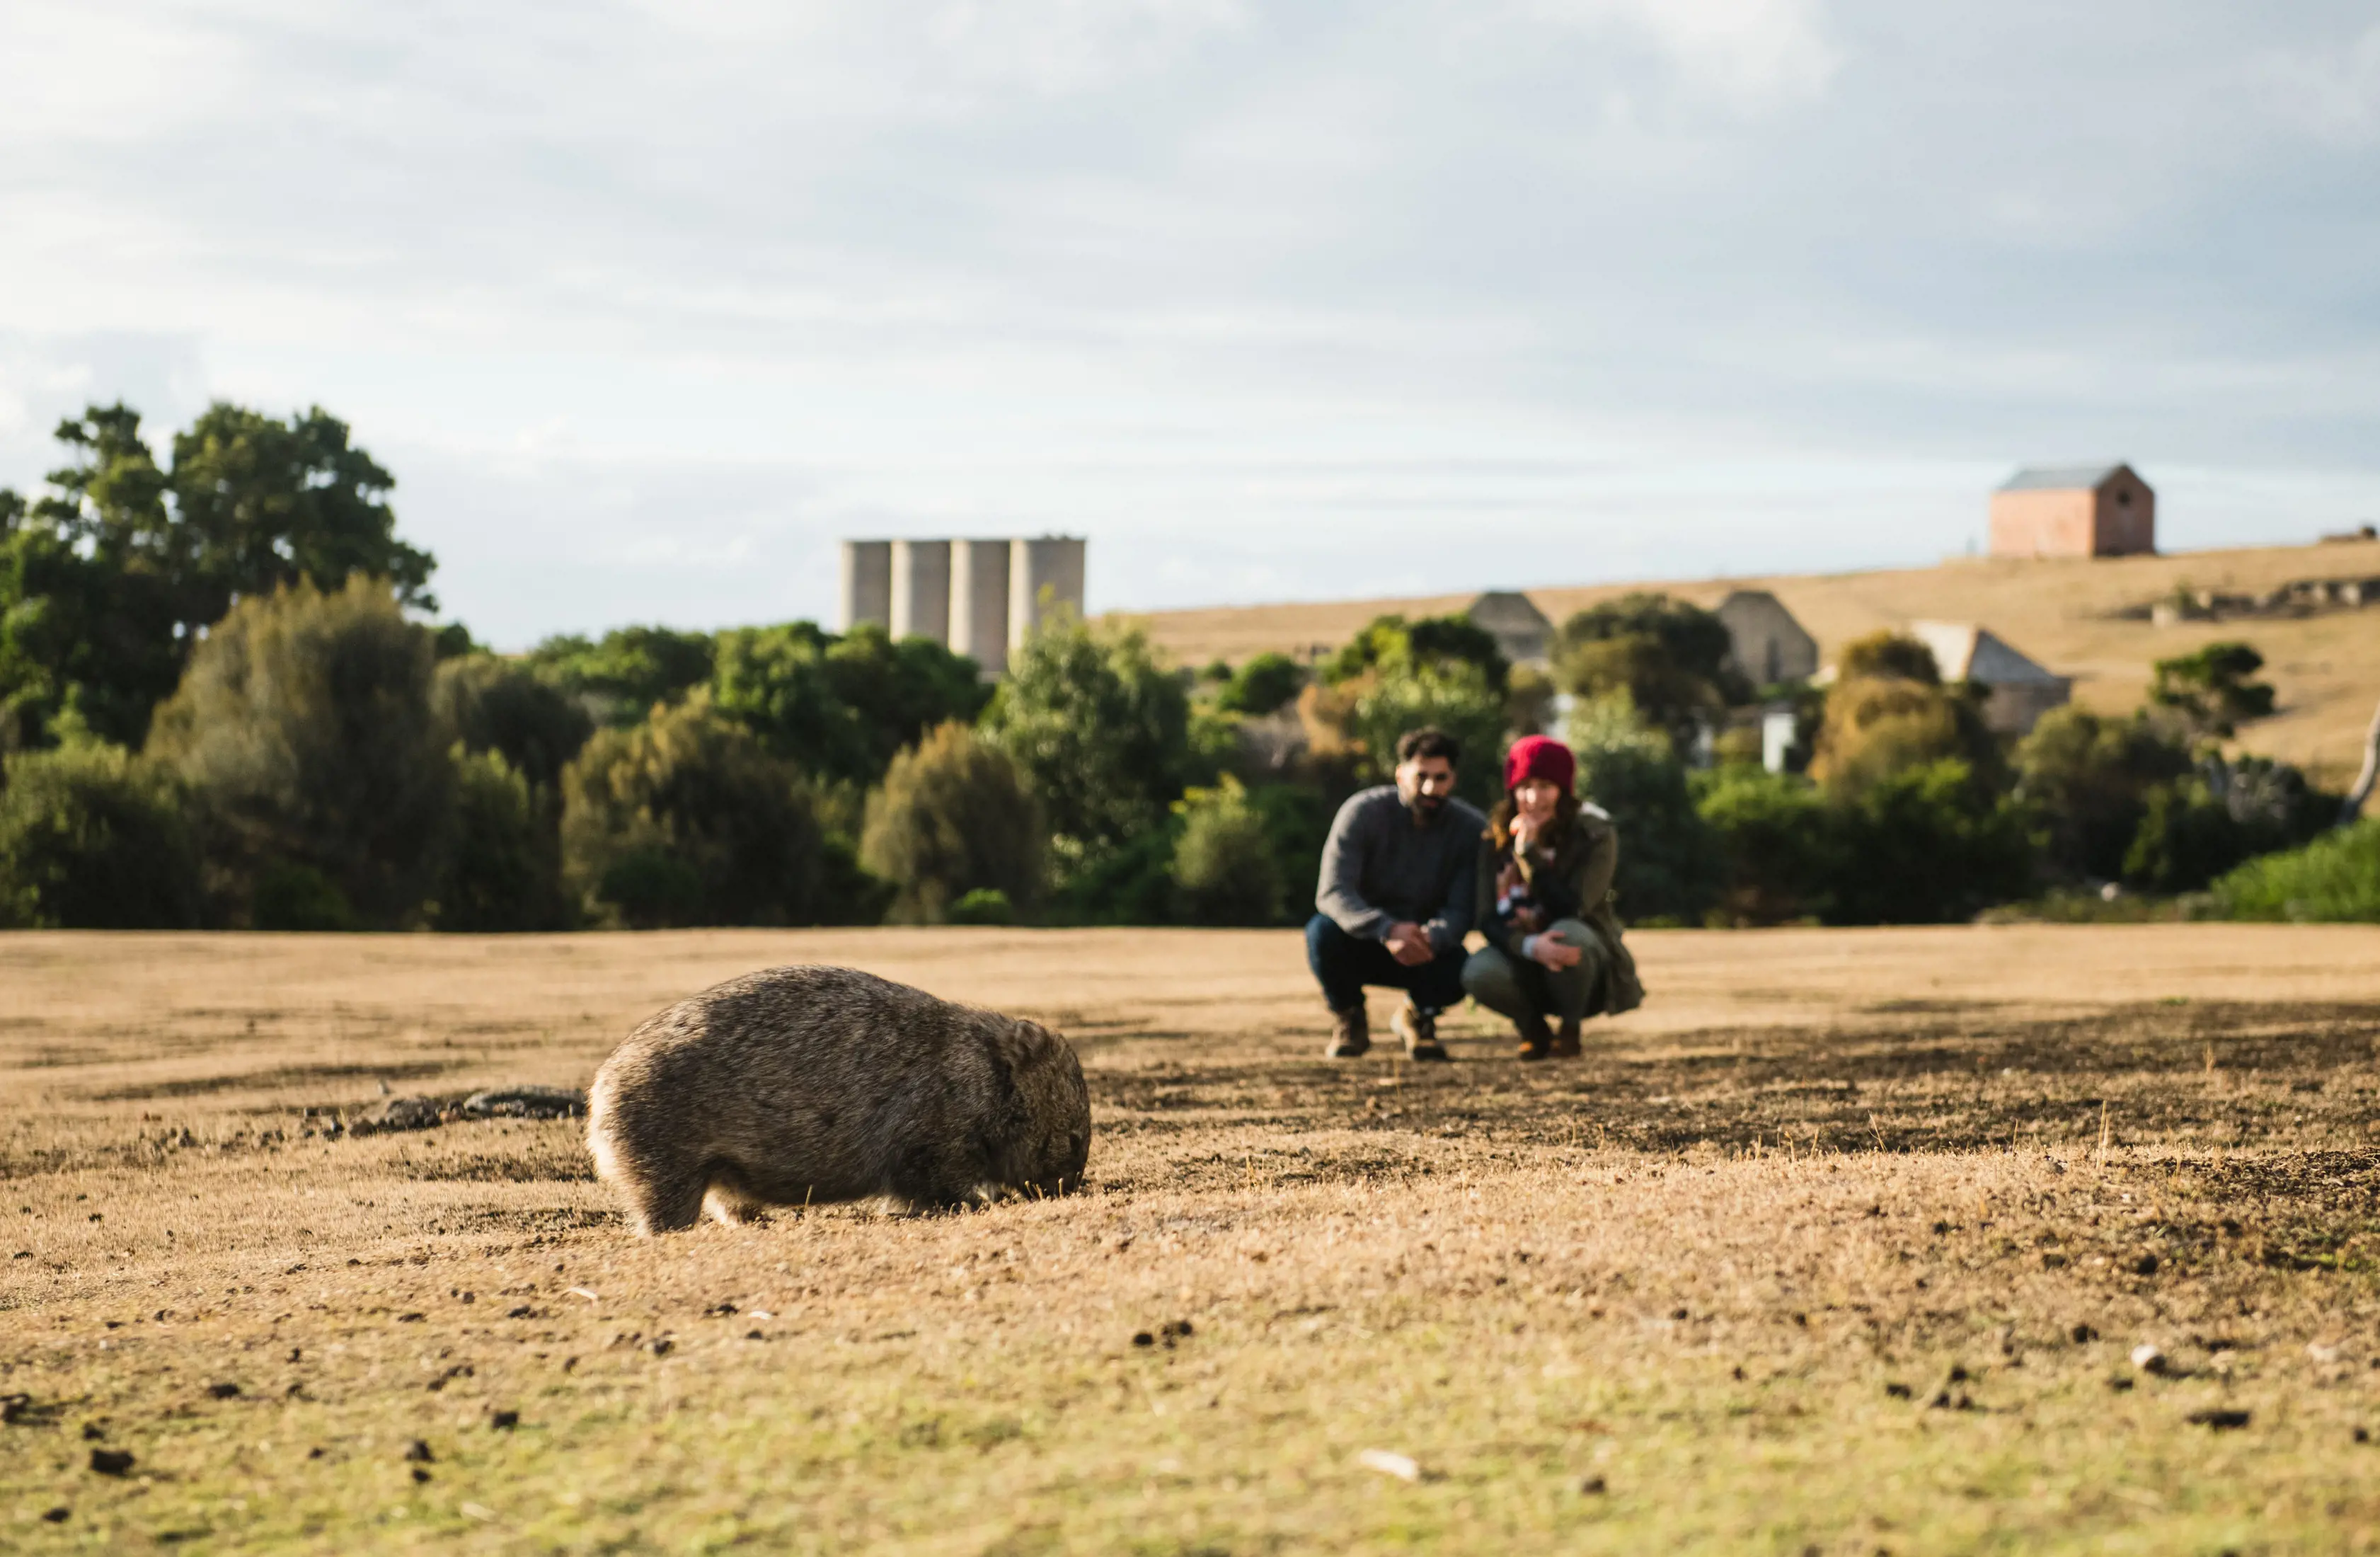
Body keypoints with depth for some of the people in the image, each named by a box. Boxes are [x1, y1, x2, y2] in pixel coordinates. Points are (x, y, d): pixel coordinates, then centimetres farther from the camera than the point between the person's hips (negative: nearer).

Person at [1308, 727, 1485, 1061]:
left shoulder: (1472, 828, -11)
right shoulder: (1363, 812, -17)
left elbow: (1463, 910, -17)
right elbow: (1332, 893, -26)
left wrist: (1432, 937, -42)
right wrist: (1387, 930, -45)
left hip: (1429, 946, 1)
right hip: (1362, 944, -1)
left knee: (1458, 970, -33)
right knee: (1323, 930, -35)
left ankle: (1418, 1015, 6)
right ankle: (1348, 1018, -3)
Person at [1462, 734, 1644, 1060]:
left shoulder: (1594, 834, -11)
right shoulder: (1496, 838, -3)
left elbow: (1571, 908, -23)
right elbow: (1489, 920, -12)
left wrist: (1529, 851, -25)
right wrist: (1531, 946, -33)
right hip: (1525, 961, 2)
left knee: (1567, 932, -36)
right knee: (1479, 972, -30)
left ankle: (1570, 1030, -10)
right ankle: (1534, 1029, 2)